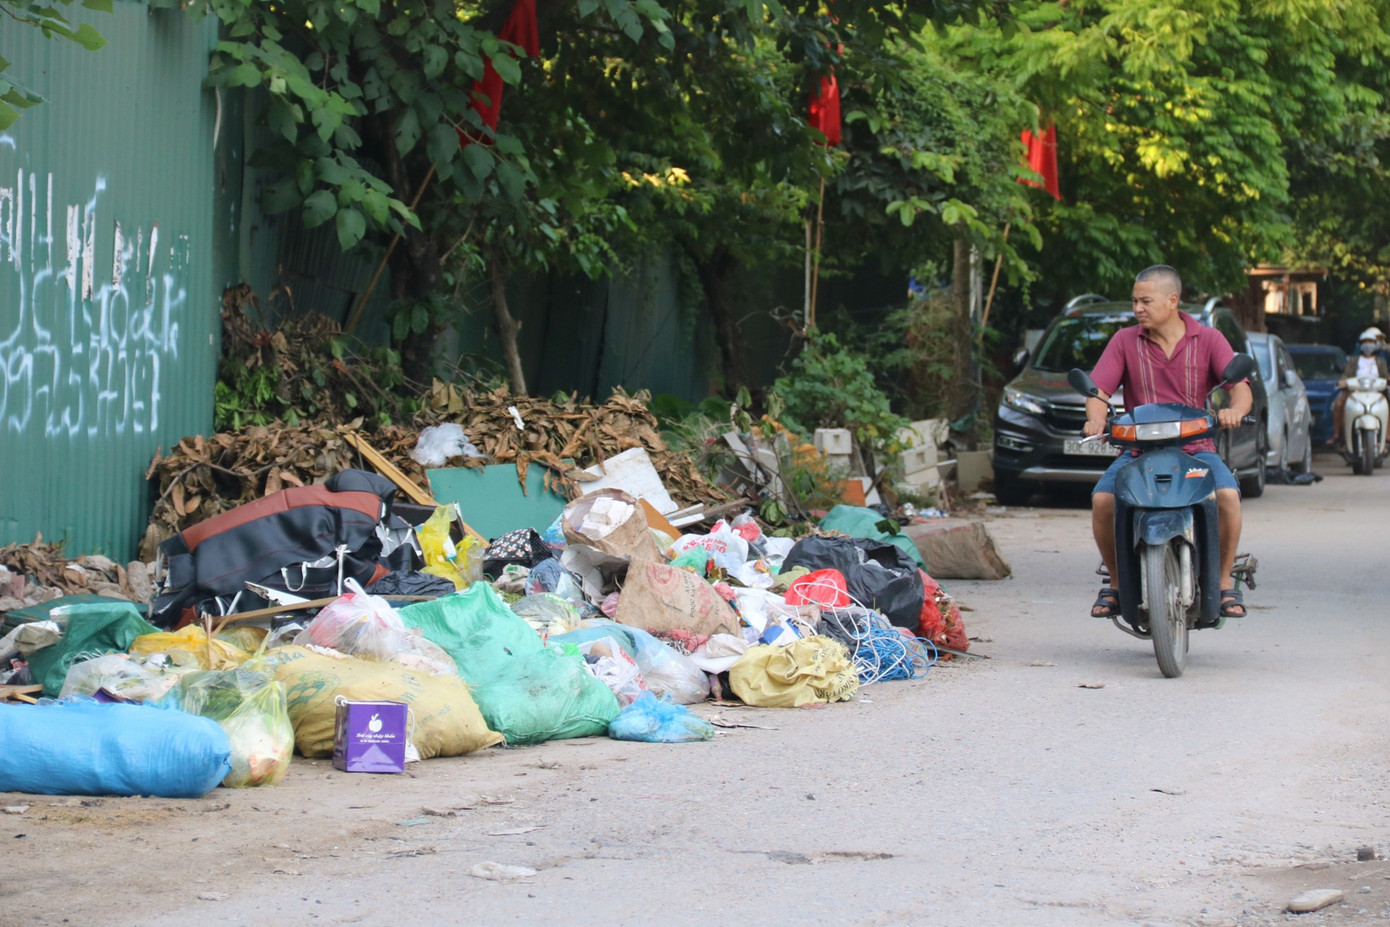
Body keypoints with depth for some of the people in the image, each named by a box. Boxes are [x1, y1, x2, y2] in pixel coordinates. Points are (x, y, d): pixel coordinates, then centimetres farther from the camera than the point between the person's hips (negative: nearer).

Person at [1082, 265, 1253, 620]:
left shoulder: (1208, 340, 5)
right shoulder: (1125, 341, 7)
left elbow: (1241, 387, -6)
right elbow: (1099, 390, -1)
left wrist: (1234, 410, -31)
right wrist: (1096, 418, -25)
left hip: (1196, 447, -1)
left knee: (1228, 495, -30)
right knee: (1101, 499, -26)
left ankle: (1225, 582, -10)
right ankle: (1116, 581, -4)